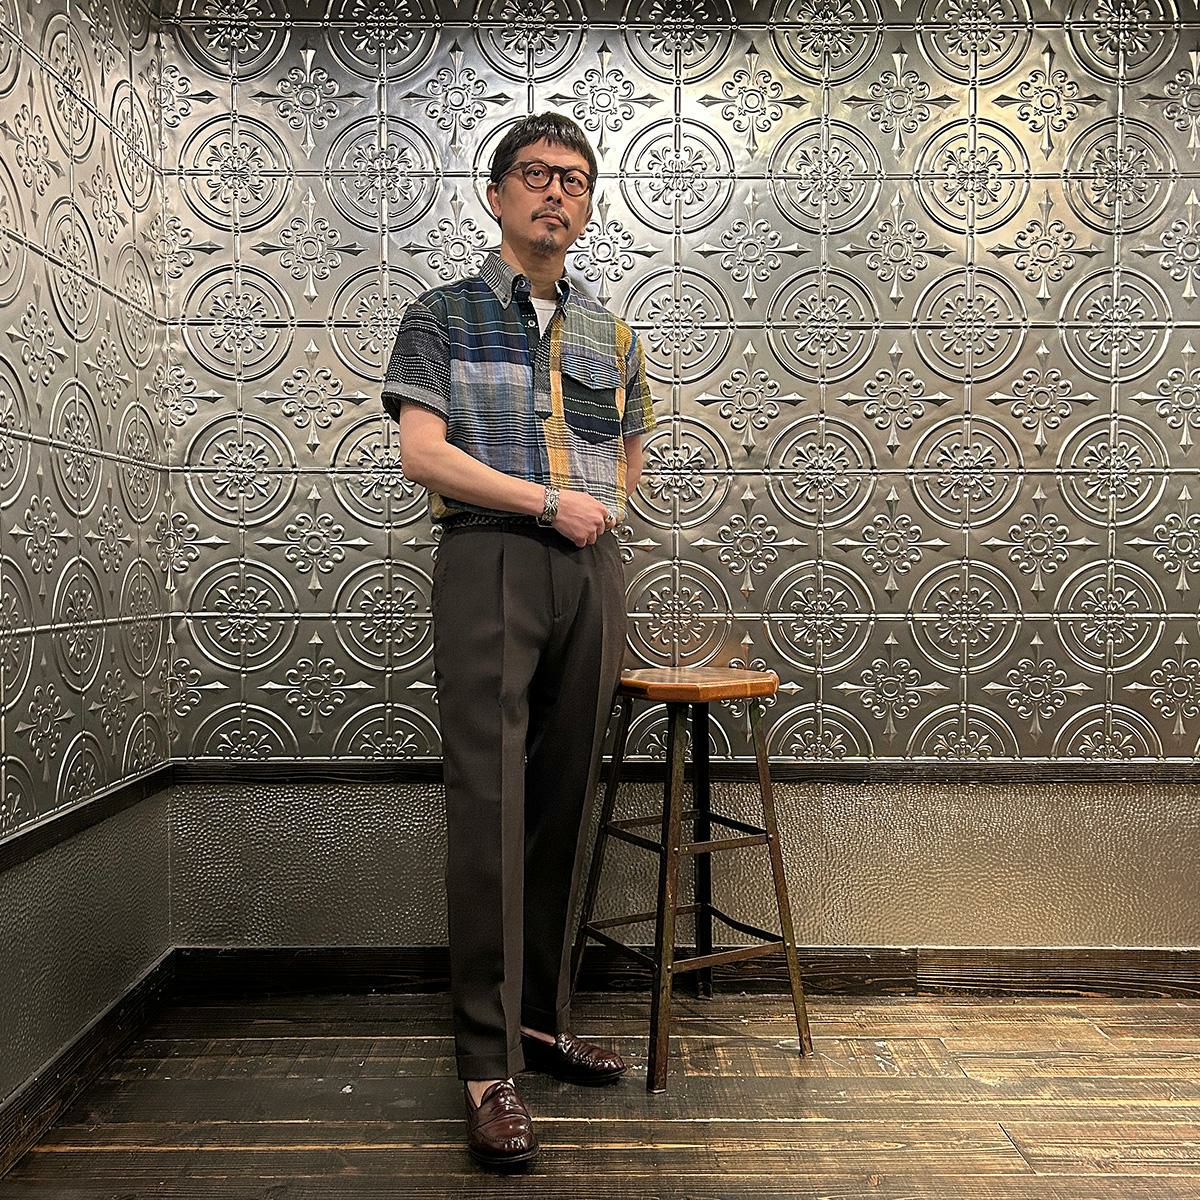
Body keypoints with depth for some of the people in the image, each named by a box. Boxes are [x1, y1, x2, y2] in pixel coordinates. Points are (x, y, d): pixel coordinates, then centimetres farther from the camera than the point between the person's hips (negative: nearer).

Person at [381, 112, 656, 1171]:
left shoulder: (612, 336, 19)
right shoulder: (443, 318, 6)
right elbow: (423, 452, -5)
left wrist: (601, 509, 11)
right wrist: (548, 501, -9)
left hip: (592, 570, 5)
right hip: (489, 564, -4)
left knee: (564, 805, 8)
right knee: (491, 809, -8)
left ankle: (543, 1016, 22)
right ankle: (488, 1065, -2)